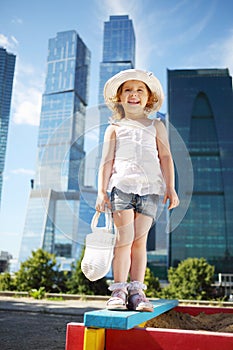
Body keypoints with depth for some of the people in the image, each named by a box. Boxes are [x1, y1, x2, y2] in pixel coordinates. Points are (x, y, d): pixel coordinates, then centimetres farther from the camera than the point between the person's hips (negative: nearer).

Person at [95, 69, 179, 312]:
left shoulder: (156, 126, 18)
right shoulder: (114, 128, 15)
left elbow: (165, 157, 11)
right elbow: (106, 161, 9)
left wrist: (170, 188, 2)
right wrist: (102, 191, -1)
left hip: (150, 189, 1)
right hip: (122, 185, -1)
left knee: (140, 240, -1)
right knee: (124, 238, -8)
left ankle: (137, 291, 5)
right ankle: (119, 290, 0)